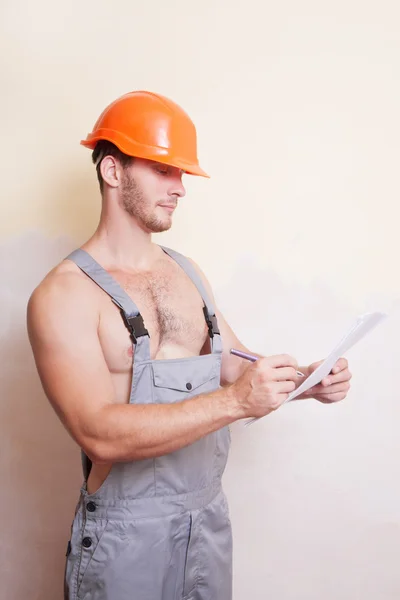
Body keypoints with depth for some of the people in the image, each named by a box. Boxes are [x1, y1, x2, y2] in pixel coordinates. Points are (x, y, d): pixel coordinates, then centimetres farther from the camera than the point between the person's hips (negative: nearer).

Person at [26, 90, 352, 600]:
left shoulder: (188, 272, 5)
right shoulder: (63, 295, -16)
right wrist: (235, 401, -32)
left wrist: (305, 381, -6)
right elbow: (100, 434, -25)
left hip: (211, 515, 6)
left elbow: (235, 367, 11)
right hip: (127, 533, -5)